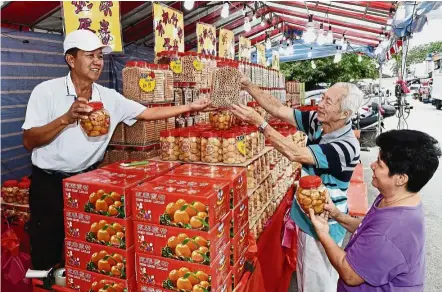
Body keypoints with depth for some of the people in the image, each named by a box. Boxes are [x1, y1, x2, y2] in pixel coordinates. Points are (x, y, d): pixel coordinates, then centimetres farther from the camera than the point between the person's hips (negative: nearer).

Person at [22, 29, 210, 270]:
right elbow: (28, 141, -14)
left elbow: (148, 113, 0)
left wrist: (190, 108, -5)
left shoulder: (110, 97, -1)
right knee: (47, 257, 11)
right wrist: (67, 119, -28)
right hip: (49, 183, -3)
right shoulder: (46, 91, -11)